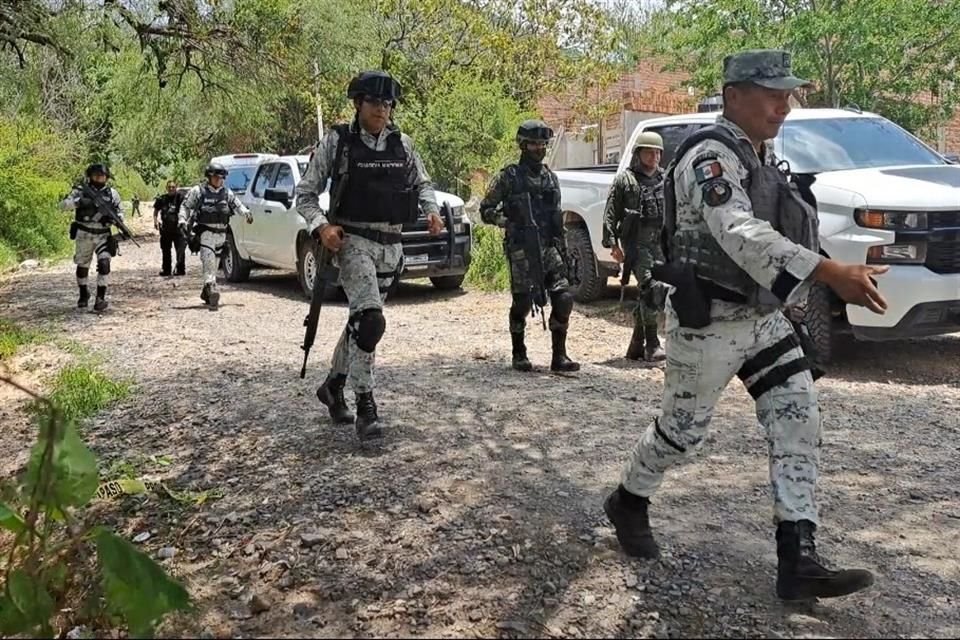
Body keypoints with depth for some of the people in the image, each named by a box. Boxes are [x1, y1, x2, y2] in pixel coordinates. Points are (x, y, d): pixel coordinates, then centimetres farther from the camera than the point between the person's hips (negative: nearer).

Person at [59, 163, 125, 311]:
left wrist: (116, 218, -10)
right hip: (84, 235, 0)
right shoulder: (81, 190, -3)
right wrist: (78, 202, -26)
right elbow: (63, 205, -9)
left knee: (104, 264, -17)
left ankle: (101, 298, -11)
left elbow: (120, 212, 13)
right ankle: (83, 294, 34)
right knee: (82, 265, 13)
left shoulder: (112, 193, 2)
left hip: (103, 235, 0)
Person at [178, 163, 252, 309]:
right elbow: (185, 206, 4)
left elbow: (237, 204, 13)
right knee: (209, 260, -19)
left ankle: (206, 292, 28)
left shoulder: (227, 193, 11)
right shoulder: (198, 191, -1)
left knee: (214, 263, 13)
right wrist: (183, 221, -7)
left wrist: (246, 212, -6)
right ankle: (212, 290, -29)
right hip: (205, 232, -5)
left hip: (221, 233, 5)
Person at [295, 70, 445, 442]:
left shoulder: (402, 144, 7)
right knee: (370, 319, -21)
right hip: (353, 241, -5)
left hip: (390, 245, 5)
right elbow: (306, 193, 0)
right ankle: (365, 406, -14)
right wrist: (321, 226, -18)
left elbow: (422, 184, 20)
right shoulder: (337, 142, -4)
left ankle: (333, 385, 37)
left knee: (360, 320, 17)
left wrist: (432, 211, -1)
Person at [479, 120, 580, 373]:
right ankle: (519, 355, 13)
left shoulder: (550, 178, 16)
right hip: (521, 250, -5)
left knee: (563, 299, -5)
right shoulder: (509, 176, 0)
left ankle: (559, 356, 3)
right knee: (522, 303, -3)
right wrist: (506, 221, -13)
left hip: (549, 248, 5)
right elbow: (486, 210, 2)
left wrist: (563, 251, 16)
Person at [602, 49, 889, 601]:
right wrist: (830, 272, -45)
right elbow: (740, 235, -36)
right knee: (684, 429, 8)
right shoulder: (711, 155, -20)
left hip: (762, 316, 8)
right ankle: (628, 503, 35)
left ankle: (799, 562, 0)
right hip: (710, 322, -8)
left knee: (799, 423, -2)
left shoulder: (764, 152, 9)